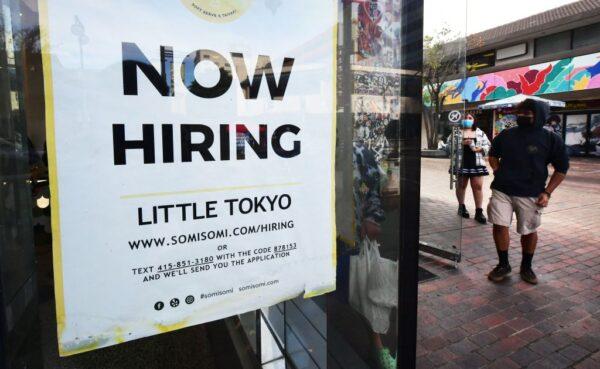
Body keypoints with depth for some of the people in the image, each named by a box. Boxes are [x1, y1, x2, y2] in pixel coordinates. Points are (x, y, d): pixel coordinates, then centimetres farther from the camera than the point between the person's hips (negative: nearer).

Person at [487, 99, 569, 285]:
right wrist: (498, 173, 4)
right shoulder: (506, 135, 4)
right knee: (499, 225, -5)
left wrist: (547, 192, -4)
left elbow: (561, 169, 4)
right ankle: (503, 264, 15)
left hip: (530, 195, -1)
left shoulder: (551, 139, -2)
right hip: (502, 191, 1)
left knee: (529, 231, 8)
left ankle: (526, 266, 31)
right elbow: (493, 155, 20)